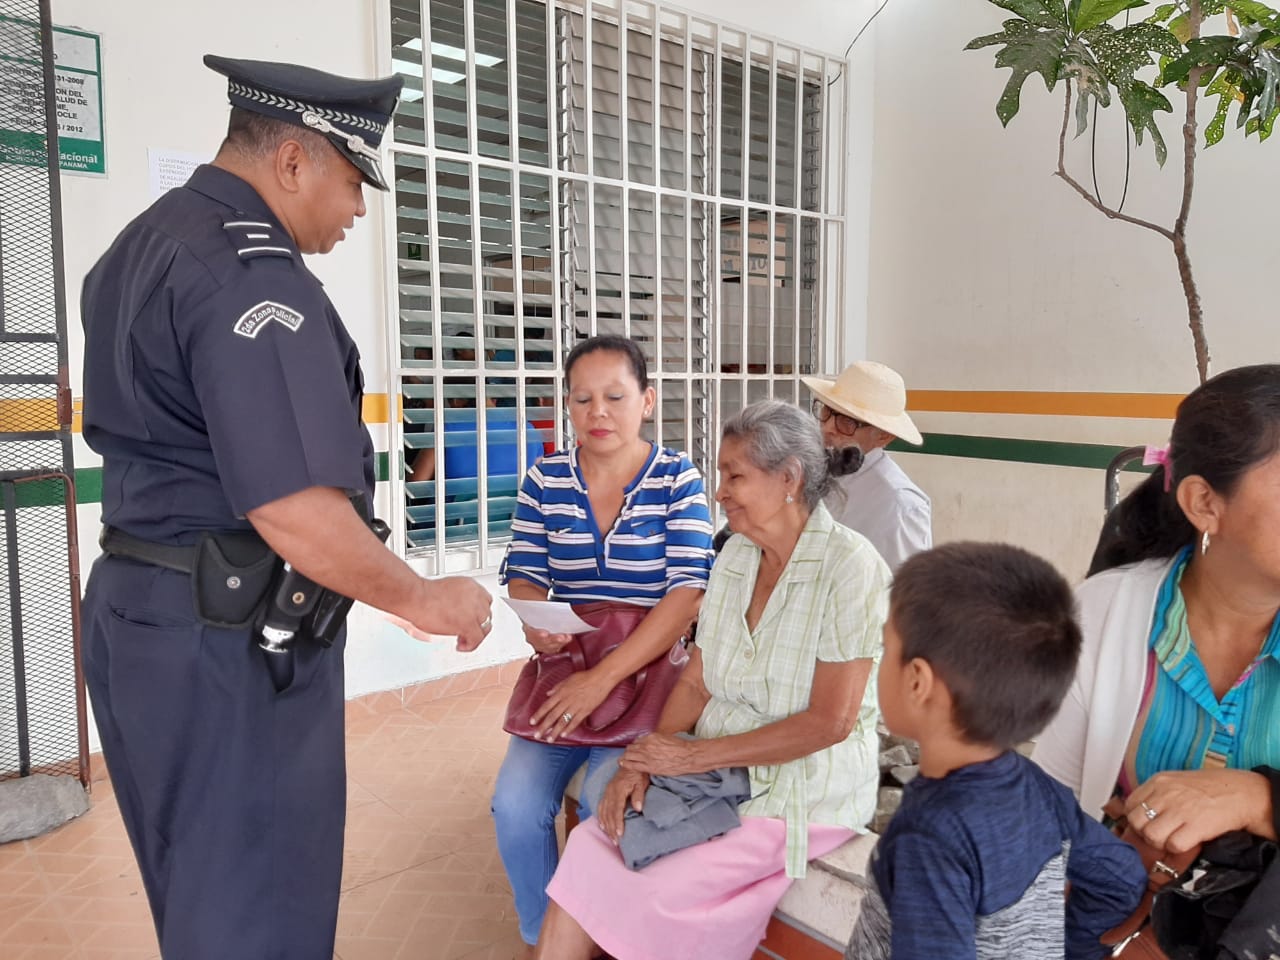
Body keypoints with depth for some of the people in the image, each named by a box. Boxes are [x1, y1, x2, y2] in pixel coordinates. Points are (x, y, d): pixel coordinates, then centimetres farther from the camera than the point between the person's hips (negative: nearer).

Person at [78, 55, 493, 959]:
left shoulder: (138, 247, 14)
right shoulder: (252, 275, -20)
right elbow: (293, 510, -28)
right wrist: (421, 600, -14)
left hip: (136, 607, 10)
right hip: (231, 636, -10)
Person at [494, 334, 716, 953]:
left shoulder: (678, 480, -5)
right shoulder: (546, 481, 5)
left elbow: (687, 594, -13)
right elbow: (522, 576, 7)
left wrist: (604, 677, -22)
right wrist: (535, 621, -18)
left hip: (647, 670, -3)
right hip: (564, 667, 3)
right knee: (515, 803, -16)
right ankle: (541, 937, 12)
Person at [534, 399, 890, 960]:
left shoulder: (849, 566, -16)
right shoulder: (736, 556, 5)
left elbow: (829, 721, -18)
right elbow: (696, 683, 7)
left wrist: (694, 755, -18)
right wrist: (644, 761, -10)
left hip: (807, 790, -6)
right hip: (718, 768, 6)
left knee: (649, 896, -21)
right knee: (588, 846, -14)